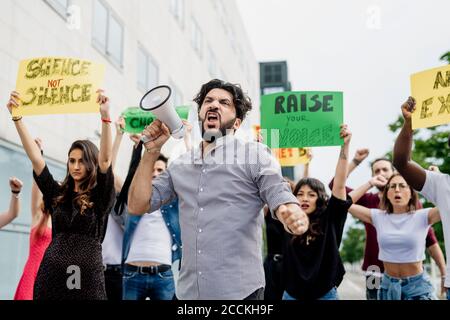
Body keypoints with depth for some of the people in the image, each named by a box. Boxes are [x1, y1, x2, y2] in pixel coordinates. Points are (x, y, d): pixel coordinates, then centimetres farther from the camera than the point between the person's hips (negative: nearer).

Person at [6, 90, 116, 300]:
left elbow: (105, 159, -12)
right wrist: (17, 118, 0)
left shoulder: (100, 196, 2)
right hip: (52, 274, 3)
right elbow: (35, 157, 6)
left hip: (87, 277, -3)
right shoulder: (57, 194, 11)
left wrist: (105, 116, -24)